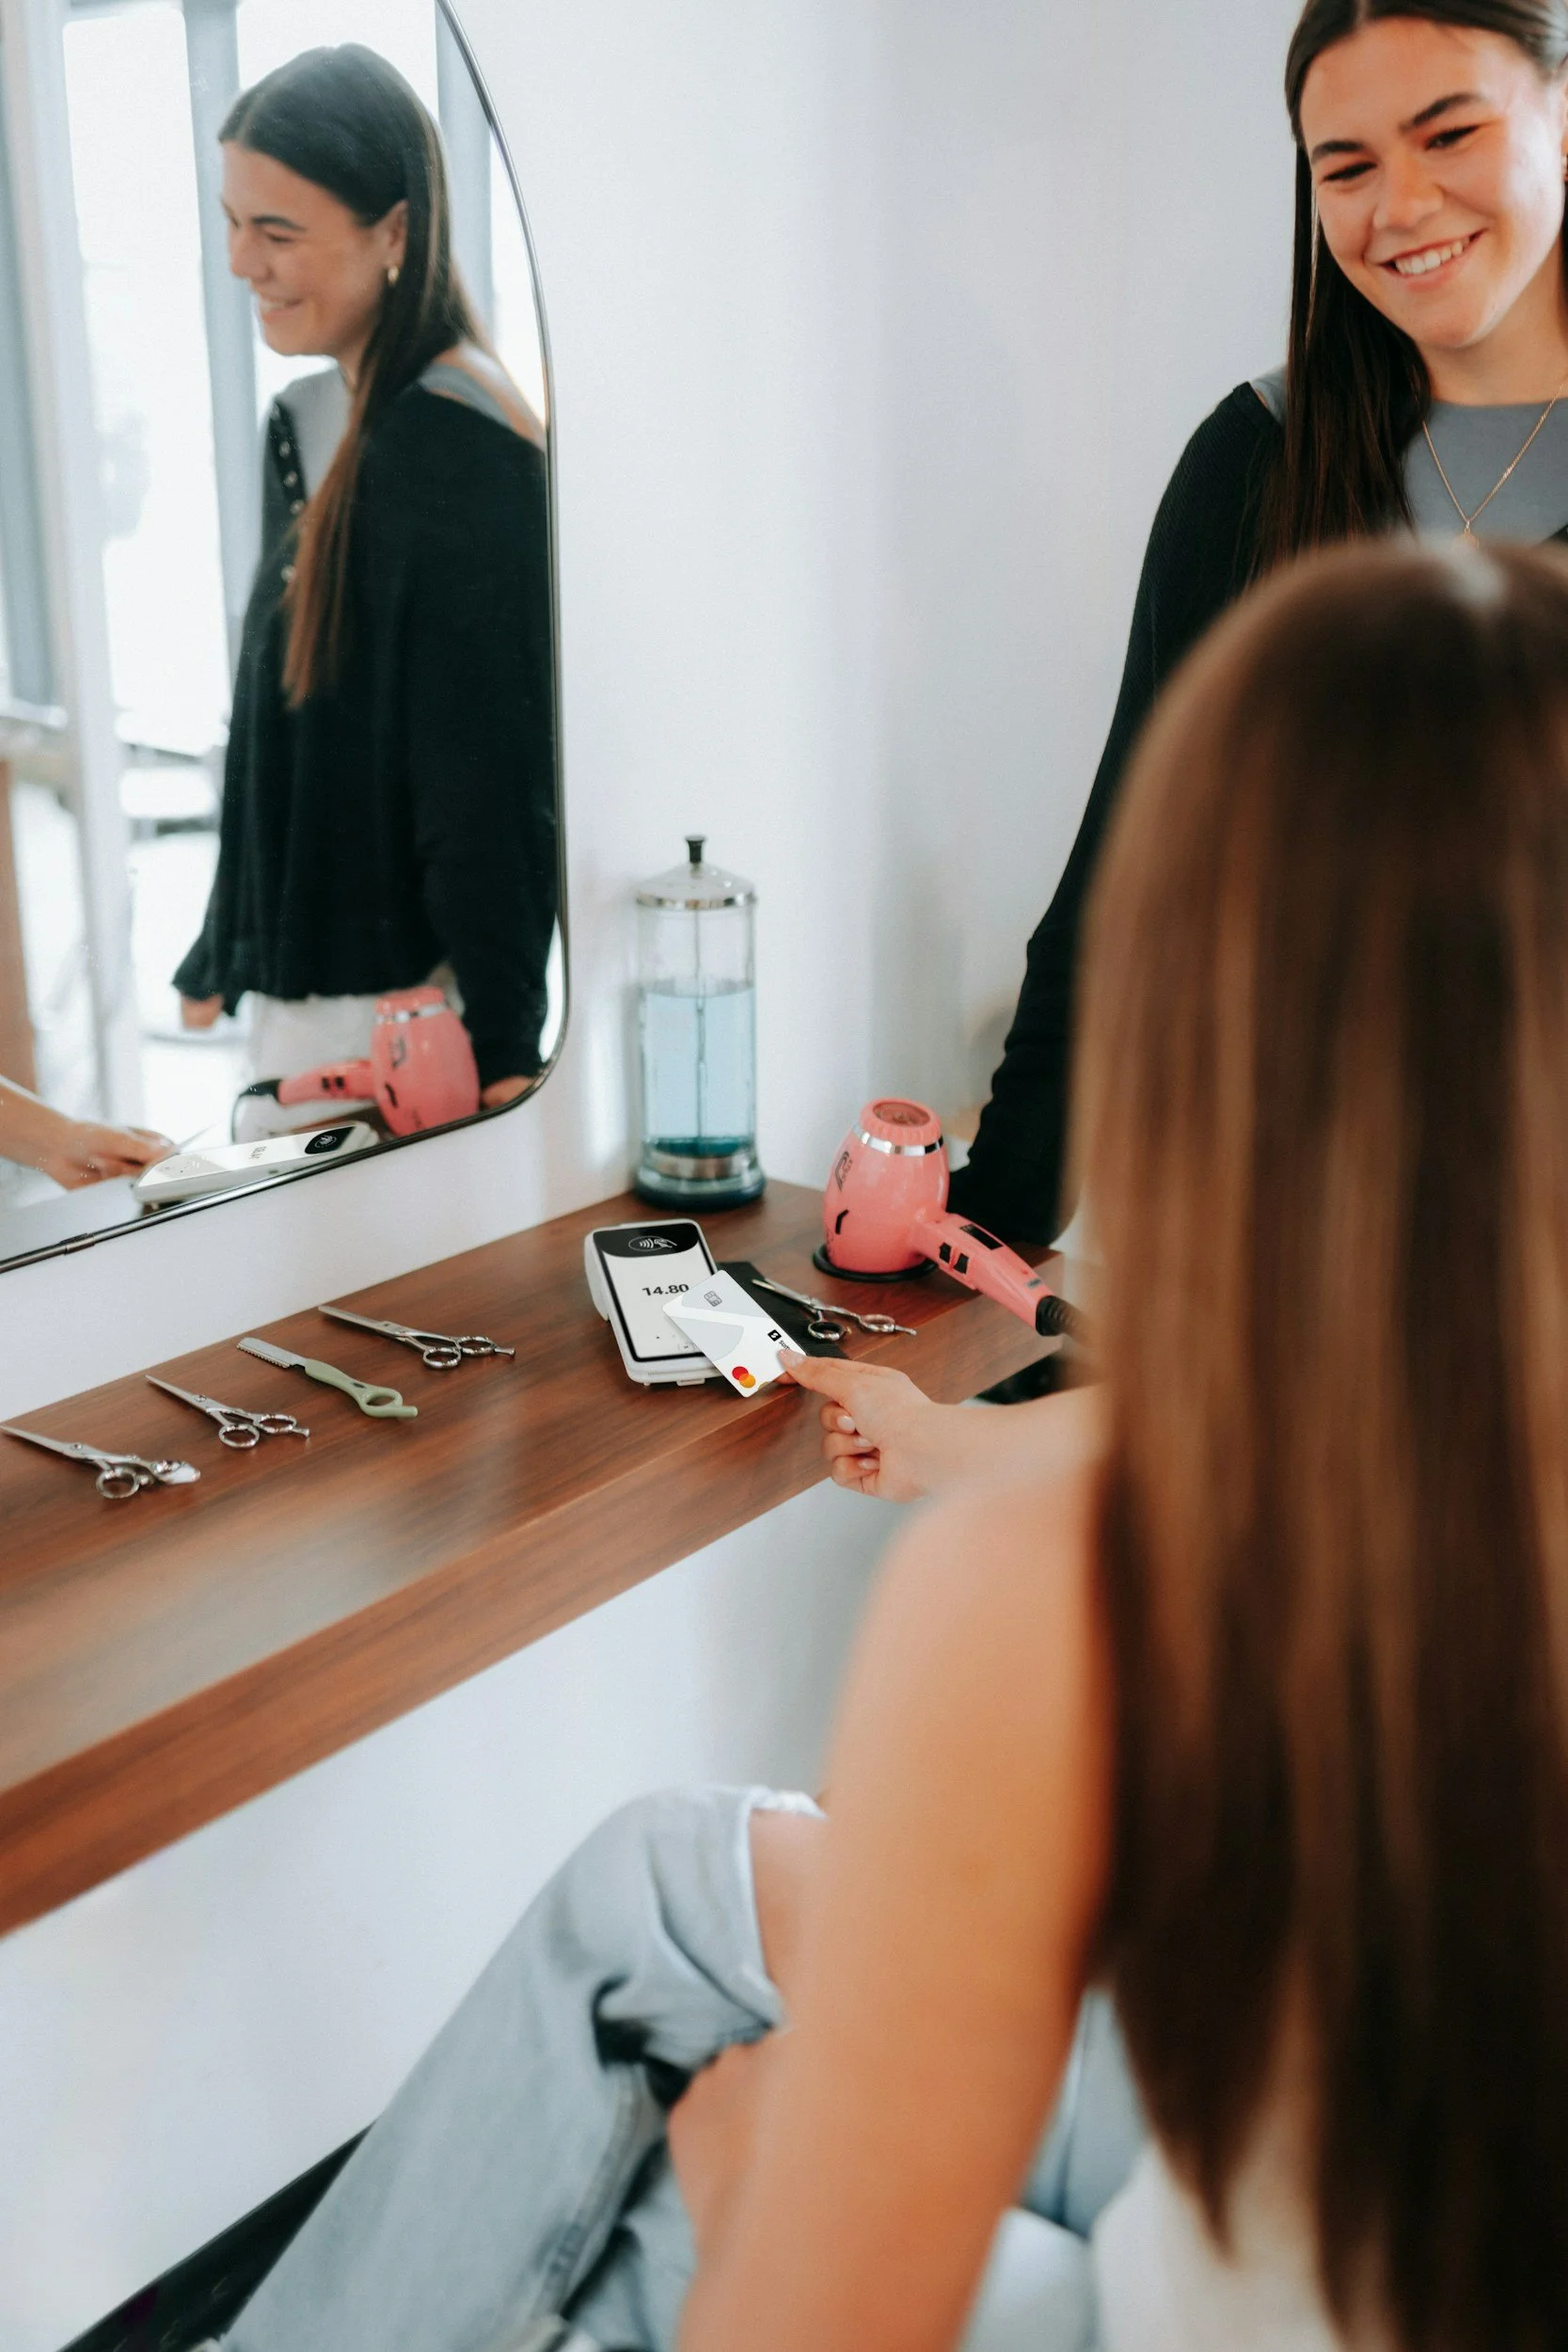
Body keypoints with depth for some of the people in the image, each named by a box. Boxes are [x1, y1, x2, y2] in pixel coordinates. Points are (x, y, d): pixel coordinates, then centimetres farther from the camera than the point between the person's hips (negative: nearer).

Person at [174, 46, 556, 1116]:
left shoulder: (462, 445, -17)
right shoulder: (304, 425, 11)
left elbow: (491, 788, -20)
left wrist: (501, 1046, -19)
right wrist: (222, 960, 20)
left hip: (409, 992, -8)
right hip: (299, 985, 8)